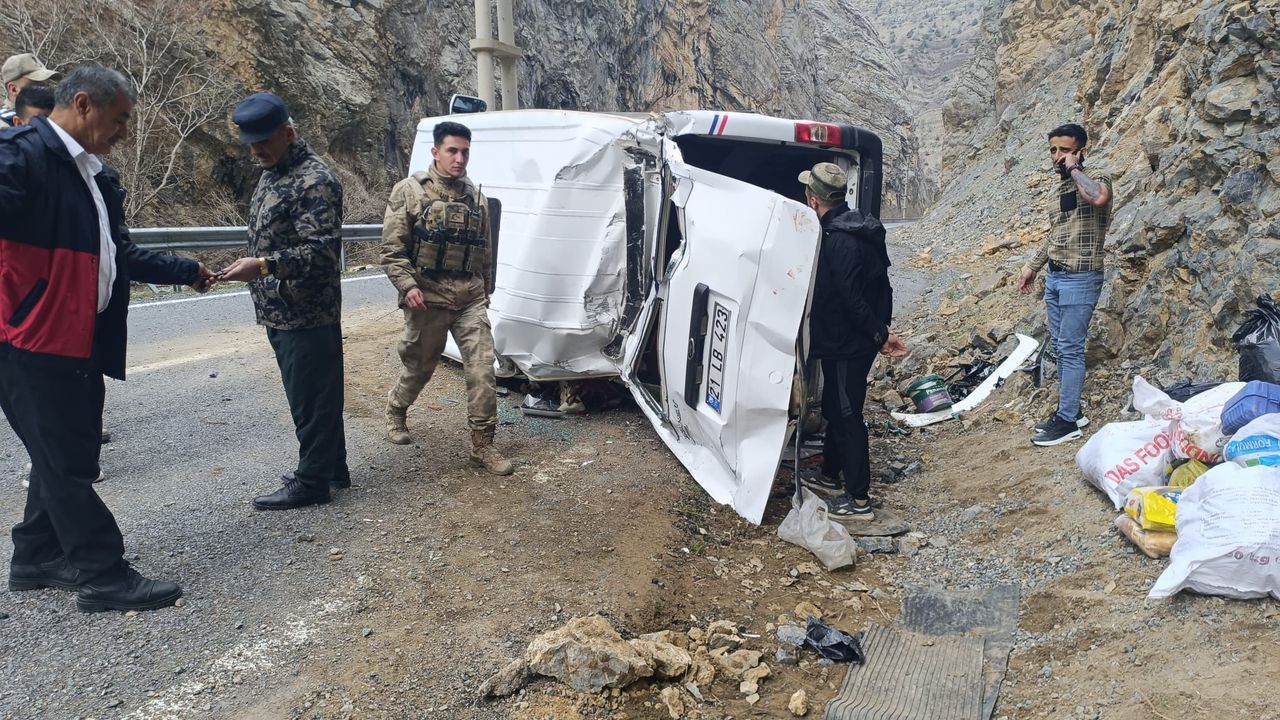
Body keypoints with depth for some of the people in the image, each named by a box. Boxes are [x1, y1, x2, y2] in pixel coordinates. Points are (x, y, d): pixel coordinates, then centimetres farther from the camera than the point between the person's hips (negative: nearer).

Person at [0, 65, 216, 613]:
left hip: (81, 342, 9)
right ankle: (104, 577, 7)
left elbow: (117, 254, 24)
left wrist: (185, 271, 24)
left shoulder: (96, 176, 15)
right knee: (67, 463, -1)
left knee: (66, 456, 17)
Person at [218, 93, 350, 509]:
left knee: (311, 398, -1)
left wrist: (263, 266, -32)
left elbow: (322, 249, -24)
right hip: (280, 314, 10)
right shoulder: (271, 173, 14)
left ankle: (312, 482, 8)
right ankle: (332, 467, 28)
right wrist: (255, 269, 24)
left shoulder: (314, 181, -16)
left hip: (307, 317, -10)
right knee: (310, 395, 17)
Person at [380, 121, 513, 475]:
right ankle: (395, 410, 42)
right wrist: (407, 285, -17)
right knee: (419, 366, 12)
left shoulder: (476, 196, 11)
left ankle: (482, 444, 2)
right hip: (427, 298, -3)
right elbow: (392, 248, -6)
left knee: (482, 368, -5)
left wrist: (485, 292, 20)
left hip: (471, 299, 3)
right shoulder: (409, 191, -3)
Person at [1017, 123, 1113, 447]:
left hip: (1080, 279, -8)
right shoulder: (1060, 188, 14)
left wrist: (1074, 169, -21)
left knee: (1071, 348, -6)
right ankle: (1069, 409, 23)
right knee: (1060, 347, 12)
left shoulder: (1096, 179, -10)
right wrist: (1032, 265, 22)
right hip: (1054, 277, 8)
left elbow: (1099, 198, -36)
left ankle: (1068, 421, 0)